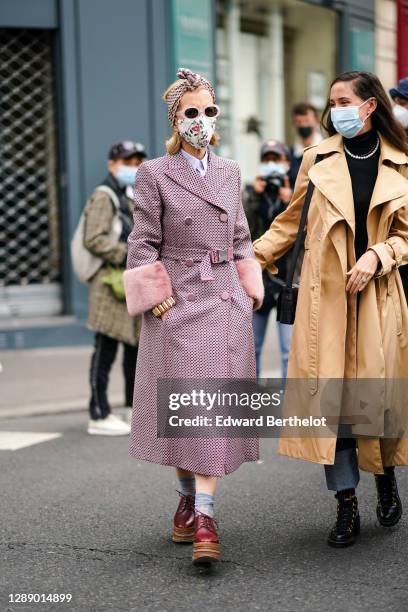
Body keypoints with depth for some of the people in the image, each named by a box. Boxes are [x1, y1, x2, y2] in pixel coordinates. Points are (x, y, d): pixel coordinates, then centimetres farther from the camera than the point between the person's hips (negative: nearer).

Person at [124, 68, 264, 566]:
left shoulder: (230, 172, 12)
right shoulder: (154, 174, -1)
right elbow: (143, 245, -3)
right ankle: (187, 496, 24)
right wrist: (159, 302, -9)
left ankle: (204, 514, -6)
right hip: (178, 304, -3)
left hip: (226, 304, 3)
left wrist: (247, 295, 10)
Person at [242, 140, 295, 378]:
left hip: (288, 279, -3)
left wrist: (290, 204, -17)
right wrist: (254, 196, -12)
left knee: (291, 350, -7)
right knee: (251, 349, 13)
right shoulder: (250, 193, 8)